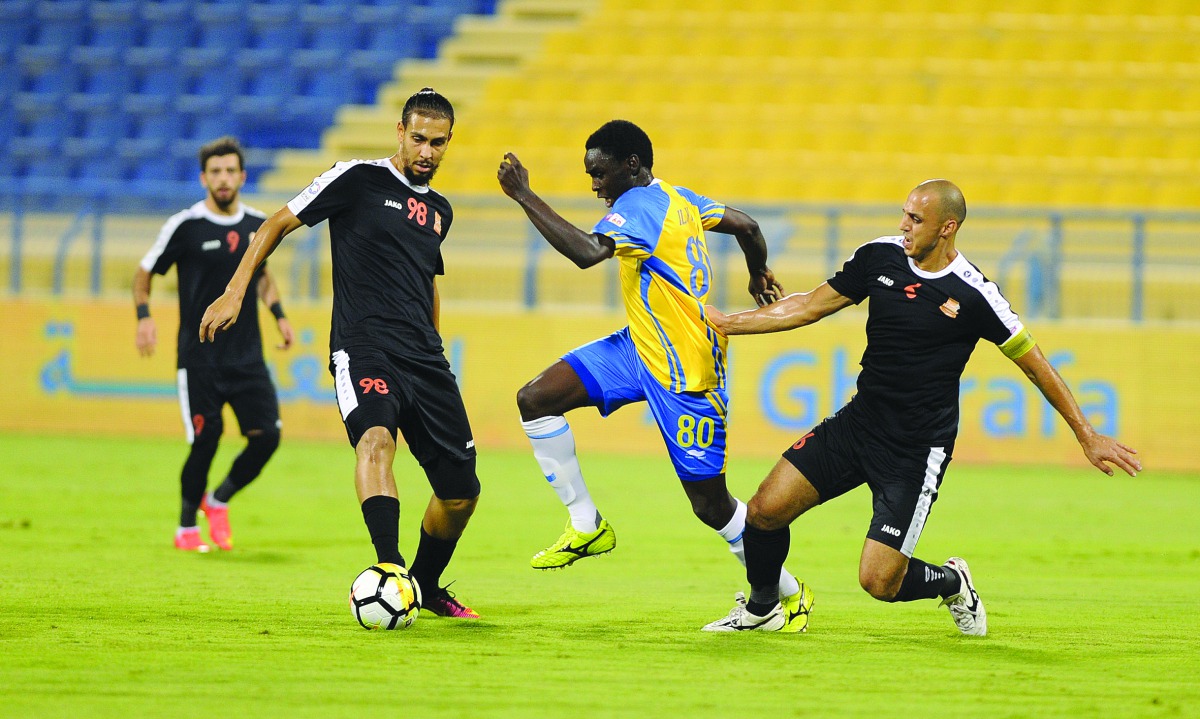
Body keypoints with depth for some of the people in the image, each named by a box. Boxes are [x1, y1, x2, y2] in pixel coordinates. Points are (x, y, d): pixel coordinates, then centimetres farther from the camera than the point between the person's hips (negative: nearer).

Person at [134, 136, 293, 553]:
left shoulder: (258, 225, 8)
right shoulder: (185, 226, -6)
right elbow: (144, 273, 4)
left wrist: (279, 315, 14)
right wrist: (144, 317, -12)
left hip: (247, 357, 4)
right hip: (200, 358, -4)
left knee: (267, 436, -6)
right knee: (205, 441, -8)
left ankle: (218, 502, 20)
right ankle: (186, 528, 13)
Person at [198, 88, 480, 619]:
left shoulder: (439, 210, 18)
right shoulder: (358, 179, 0)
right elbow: (278, 224, 3)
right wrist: (235, 293, -4)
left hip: (424, 357, 6)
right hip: (363, 349, -6)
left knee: (461, 491, 4)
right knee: (376, 438, -36)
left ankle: (426, 586, 29)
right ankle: (390, 569, -49)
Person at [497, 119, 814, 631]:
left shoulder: (639, 207, -22)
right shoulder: (677, 199, 6)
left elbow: (586, 252, -39)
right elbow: (746, 227, 17)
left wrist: (523, 195, -34)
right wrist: (759, 278, 37)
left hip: (686, 372, -10)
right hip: (640, 346, 10)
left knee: (710, 504, 0)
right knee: (535, 399, -3)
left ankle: (788, 594, 19)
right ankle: (587, 526, 7)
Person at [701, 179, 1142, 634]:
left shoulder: (974, 295, -15)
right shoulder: (878, 257, -1)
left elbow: (1036, 365, -6)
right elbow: (810, 307, 10)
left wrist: (1088, 437, -5)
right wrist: (728, 322, 5)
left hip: (918, 452, -5)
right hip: (859, 422, 5)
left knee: (879, 581, -12)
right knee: (765, 510, -5)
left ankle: (951, 583, 23)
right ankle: (761, 608, 24)